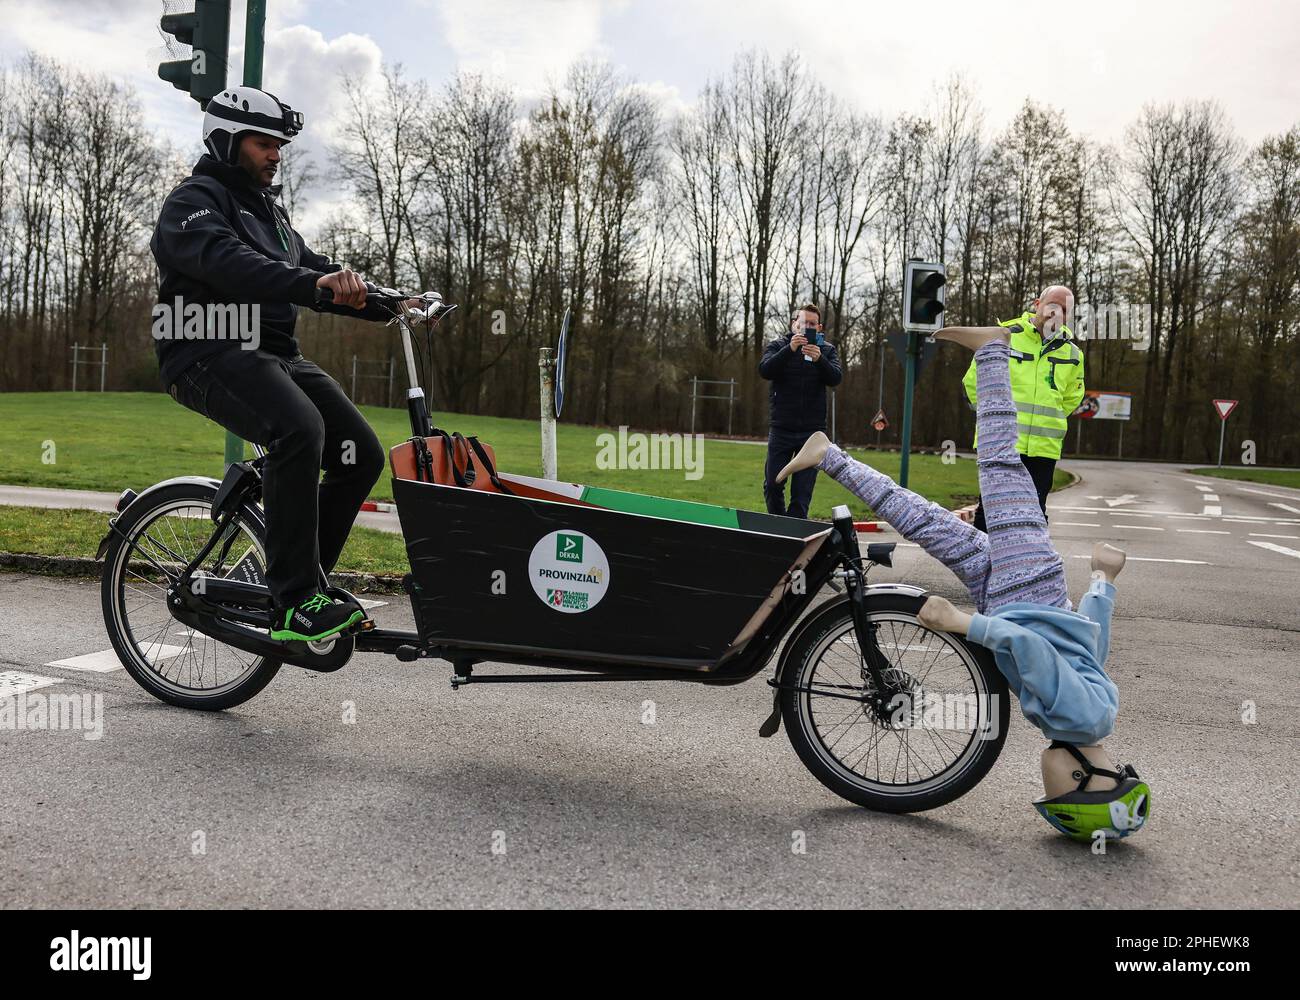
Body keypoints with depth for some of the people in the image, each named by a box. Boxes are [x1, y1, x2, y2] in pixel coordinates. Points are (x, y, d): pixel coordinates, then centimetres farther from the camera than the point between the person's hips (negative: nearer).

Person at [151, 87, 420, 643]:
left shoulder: (266, 208, 25)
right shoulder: (194, 201, -3)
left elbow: (311, 267, 18)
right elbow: (230, 264, -24)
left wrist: (389, 304, 2)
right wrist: (313, 284, -40)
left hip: (273, 353, 8)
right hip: (212, 354, -8)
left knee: (361, 455, -7)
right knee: (299, 430, -35)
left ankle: (299, 584, 6)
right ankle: (294, 604, -30)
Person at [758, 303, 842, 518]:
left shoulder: (827, 350, 7)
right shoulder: (778, 346, 5)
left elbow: (835, 378, -10)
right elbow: (765, 370, -14)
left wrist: (819, 359, -29)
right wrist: (790, 349, -27)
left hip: (812, 430, 0)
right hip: (781, 429, 0)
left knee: (803, 490, -1)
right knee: (773, 485, 3)